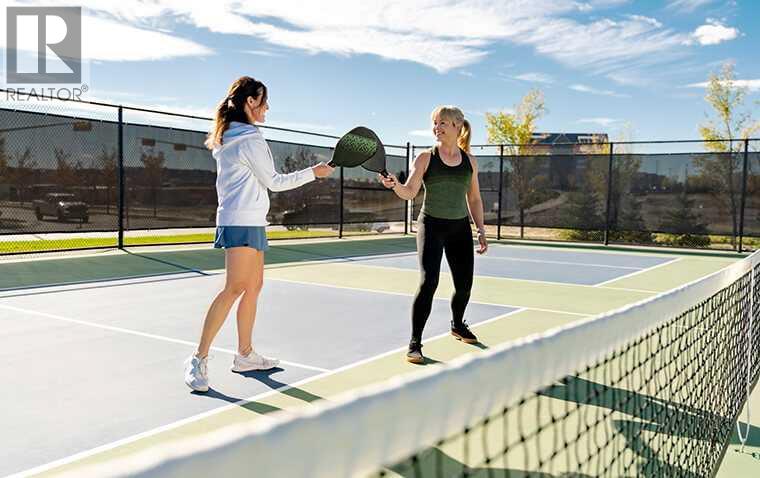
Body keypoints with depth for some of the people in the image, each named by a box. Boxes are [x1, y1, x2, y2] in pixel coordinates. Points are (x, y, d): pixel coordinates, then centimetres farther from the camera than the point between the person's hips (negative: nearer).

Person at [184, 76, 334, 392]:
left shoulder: (227, 137, 17)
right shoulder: (249, 139, -12)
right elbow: (273, 182, -8)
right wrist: (313, 172, 0)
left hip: (249, 222, 10)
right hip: (242, 222, -10)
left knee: (254, 286, 11)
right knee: (235, 288, -14)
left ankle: (245, 355, 18)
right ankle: (199, 360, -13)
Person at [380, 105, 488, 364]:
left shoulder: (470, 161, 7)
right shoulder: (425, 158, -2)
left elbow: (474, 198, 14)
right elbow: (410, 192, -13)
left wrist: (481, 230, 10)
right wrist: (396, 185, -34)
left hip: (460, 228, 4)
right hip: (432, 226, -4)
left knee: (464, 284, 9)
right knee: (428, 282, -16)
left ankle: (458, 325, 40)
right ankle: (415, 343, -5)